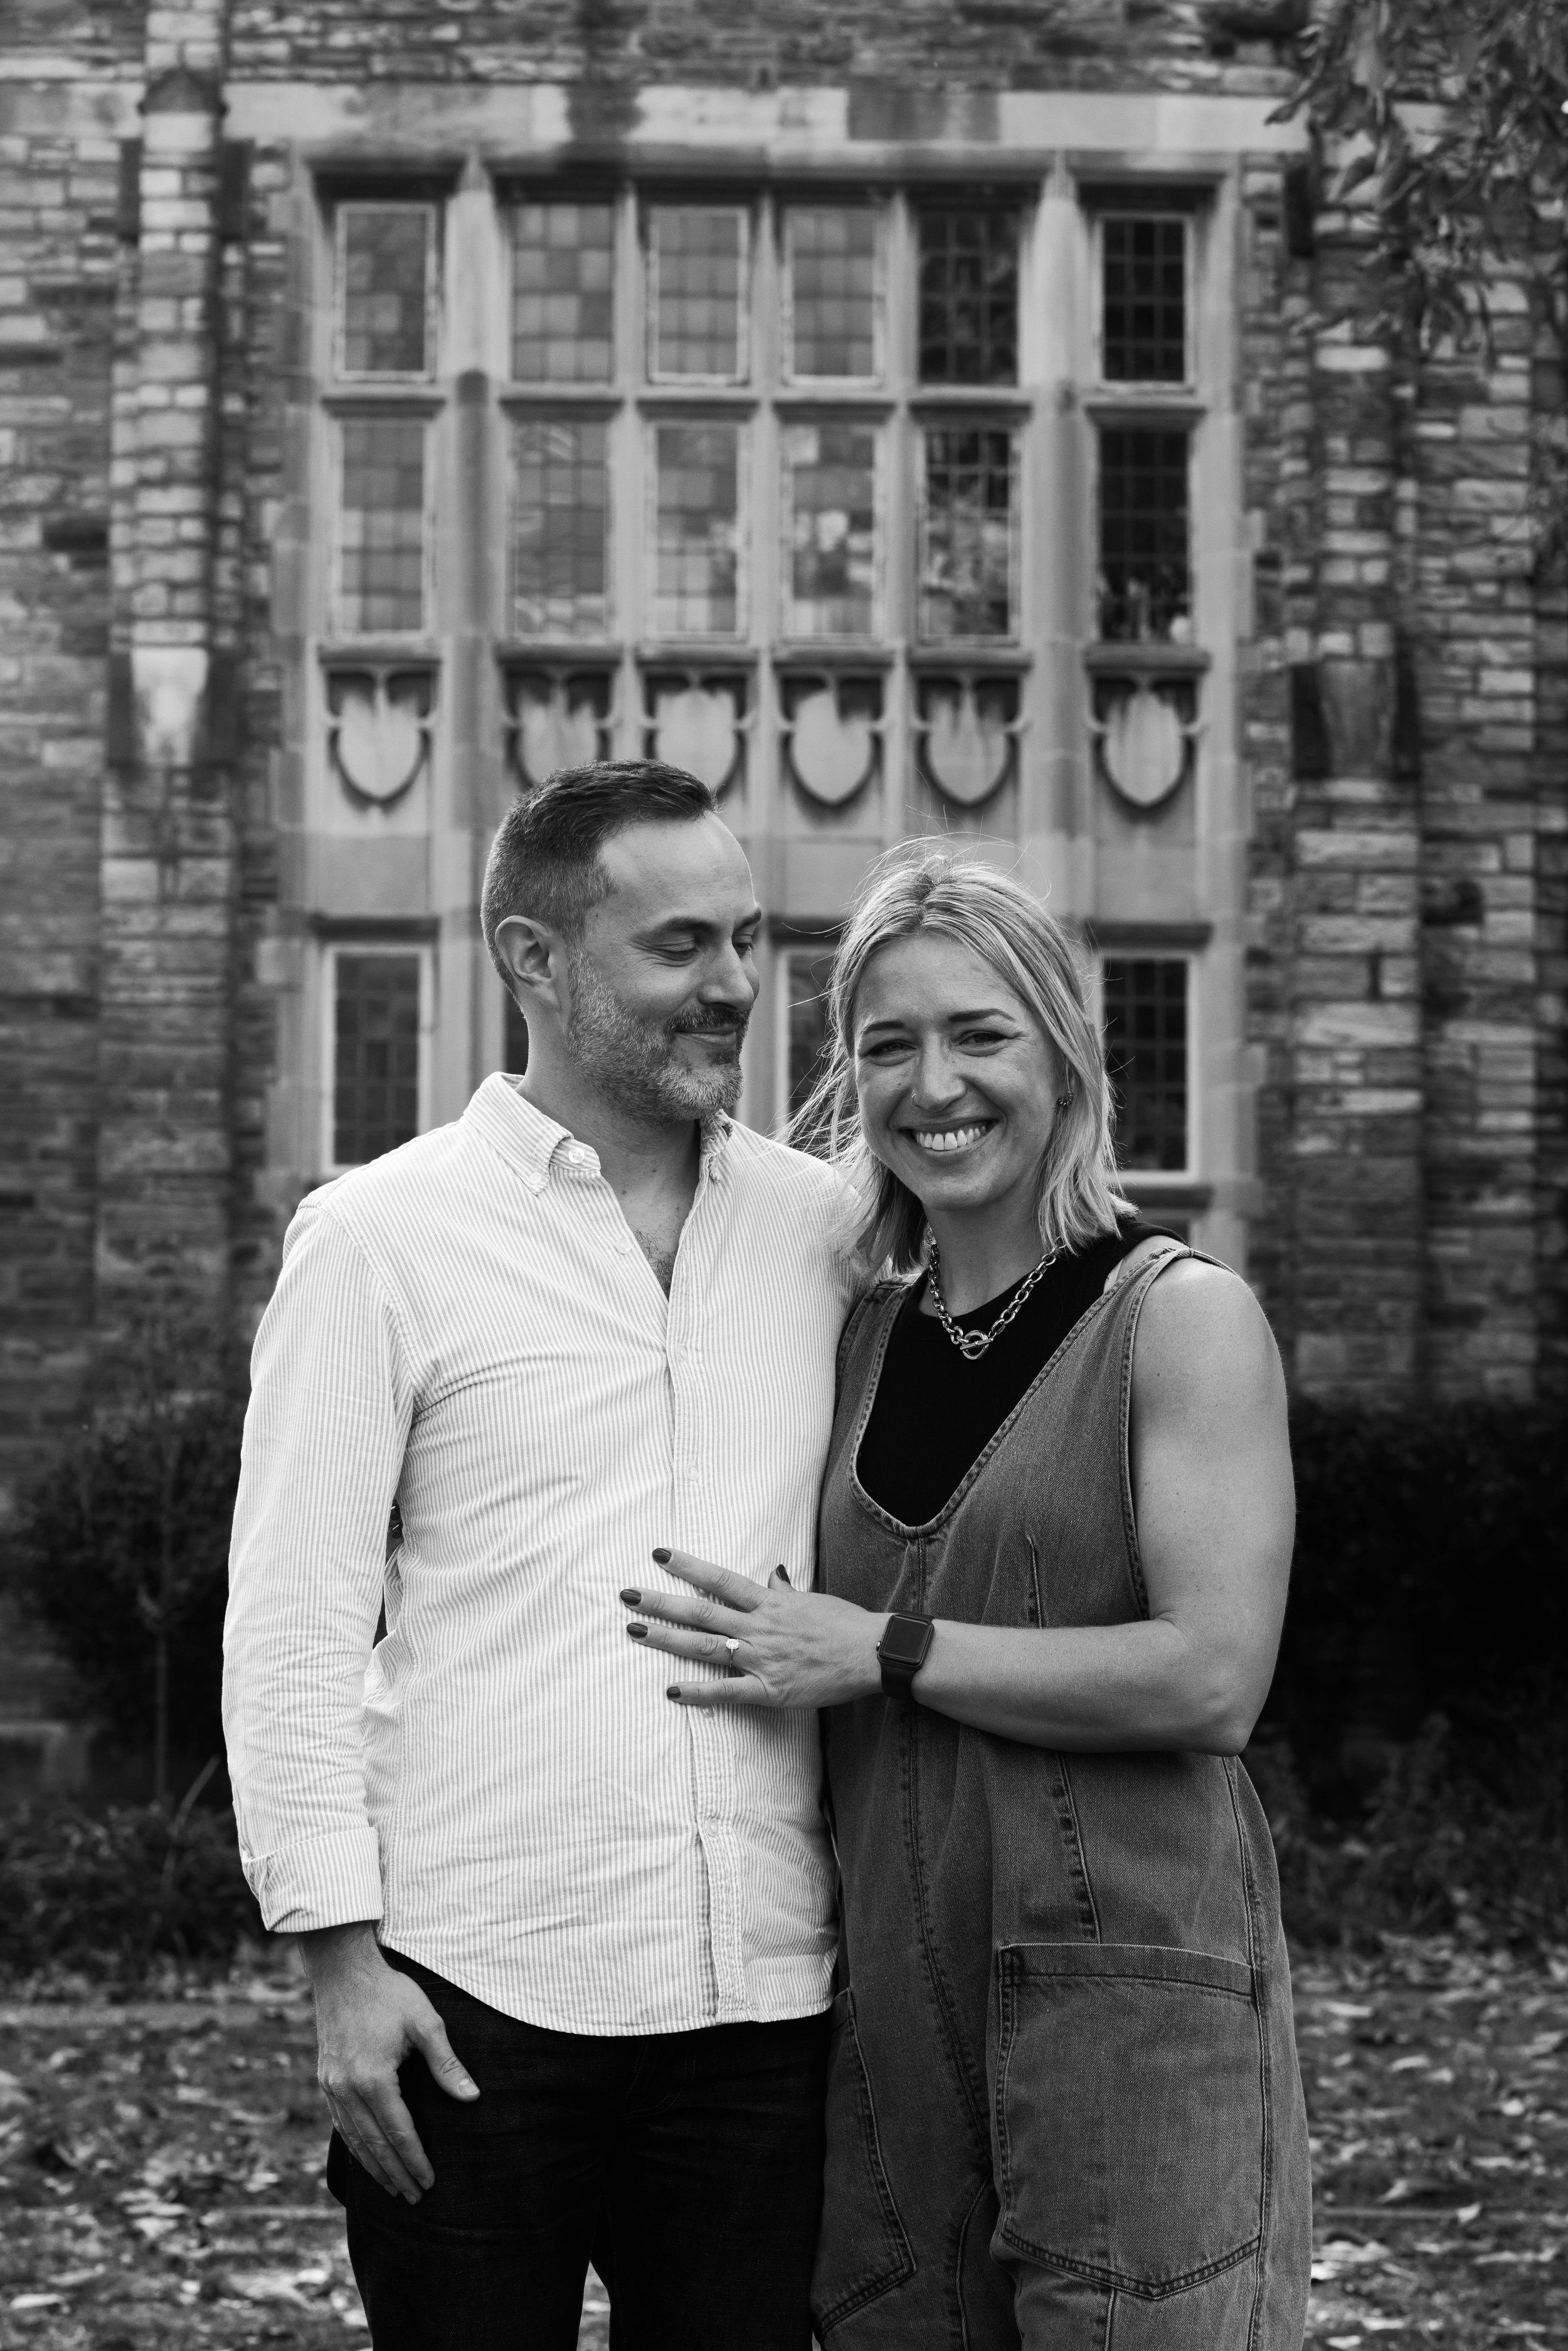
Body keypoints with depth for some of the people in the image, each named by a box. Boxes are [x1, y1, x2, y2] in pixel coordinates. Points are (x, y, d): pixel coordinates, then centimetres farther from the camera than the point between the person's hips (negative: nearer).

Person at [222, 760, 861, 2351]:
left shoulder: (825, 1230, 8)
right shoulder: (379, 1238, -2)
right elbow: (293, 1620, -4)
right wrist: (341, 1954, -9)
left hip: (763, 1989, 3)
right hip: (476, 1992, -3)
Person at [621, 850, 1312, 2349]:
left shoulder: (1182, 1319, -5)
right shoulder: (862, 1340, 12)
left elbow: (1213, 1679, -15)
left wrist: (885, 1650, -12)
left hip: (1127, 1976, -5)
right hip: (892, 1998, 5)